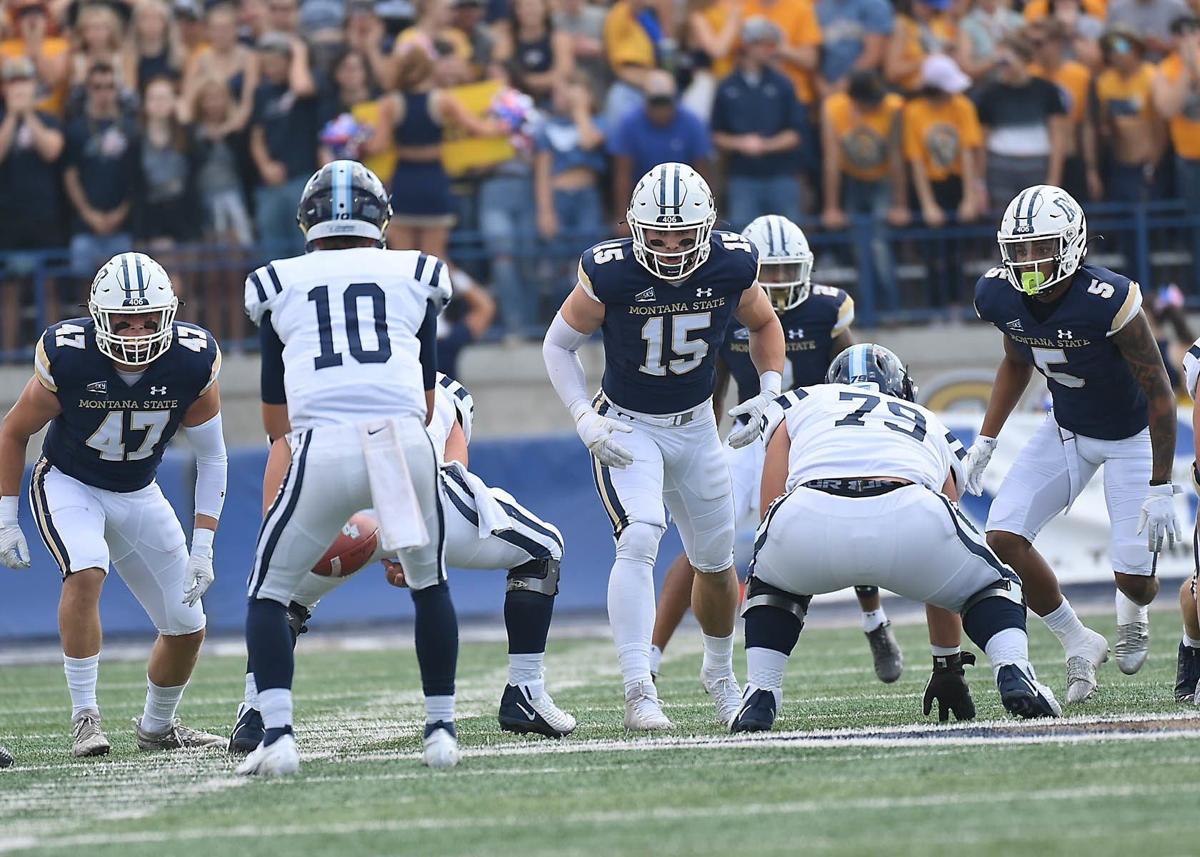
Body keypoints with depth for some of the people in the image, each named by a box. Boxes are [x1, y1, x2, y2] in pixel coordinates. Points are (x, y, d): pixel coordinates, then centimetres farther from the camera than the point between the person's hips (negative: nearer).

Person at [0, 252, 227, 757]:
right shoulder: (68, 359, -27)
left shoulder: (192, 363, -21)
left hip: (138, 496, 4)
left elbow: (211, 459, -7)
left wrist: (202, 549, -12)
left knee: (187, 629, 4)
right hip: (68, 484, -3)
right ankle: (85, 716, -23)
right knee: (87, 571, -33)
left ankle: (157, 727, 30)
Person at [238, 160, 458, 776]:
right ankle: (441, 730, 22)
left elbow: (274, 418, 29)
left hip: (323, 448, -1)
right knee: (430, 585, 25)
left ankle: (276, 734, -3)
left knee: (269, 593, 13)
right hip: (406, 441, 1)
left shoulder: (278, 285, 20)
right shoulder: (416, 276, 21)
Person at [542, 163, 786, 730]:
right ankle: (638, 692, -26)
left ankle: (719, 672, 41)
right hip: (626, 428, -4)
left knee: (717, 564, 14)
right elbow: (559, 344, -10)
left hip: (695, 427, 4)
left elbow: (763, 325, 7)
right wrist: (585, 421, -19)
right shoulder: (611, 273, -24)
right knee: (638, 541, -26)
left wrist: (770, 390, -6)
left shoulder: (732, 266, -15)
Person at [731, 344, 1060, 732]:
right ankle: (1013, 671, 0)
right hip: (909, 517, 0)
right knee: (990, 586, 29)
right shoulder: (931, 427, 40)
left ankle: (761, 693, 15)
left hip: (811, 515, 0)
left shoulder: (798, 404, 36)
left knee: (771, 580, 35)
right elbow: (943, 581, 44)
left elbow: (772, 514, 29)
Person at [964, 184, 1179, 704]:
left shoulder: (1108, 301, -34)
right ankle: (1078, 645, 10)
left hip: (1132, 435, -5)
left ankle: (1133, 610, 32)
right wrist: (986, 440, 5)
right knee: (1004, 540, -12)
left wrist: (1160, 488, -24)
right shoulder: (1000, 297, -16)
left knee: (1134, 578, -10)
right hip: (1067, 430, 5)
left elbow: (1159, 393, -25)